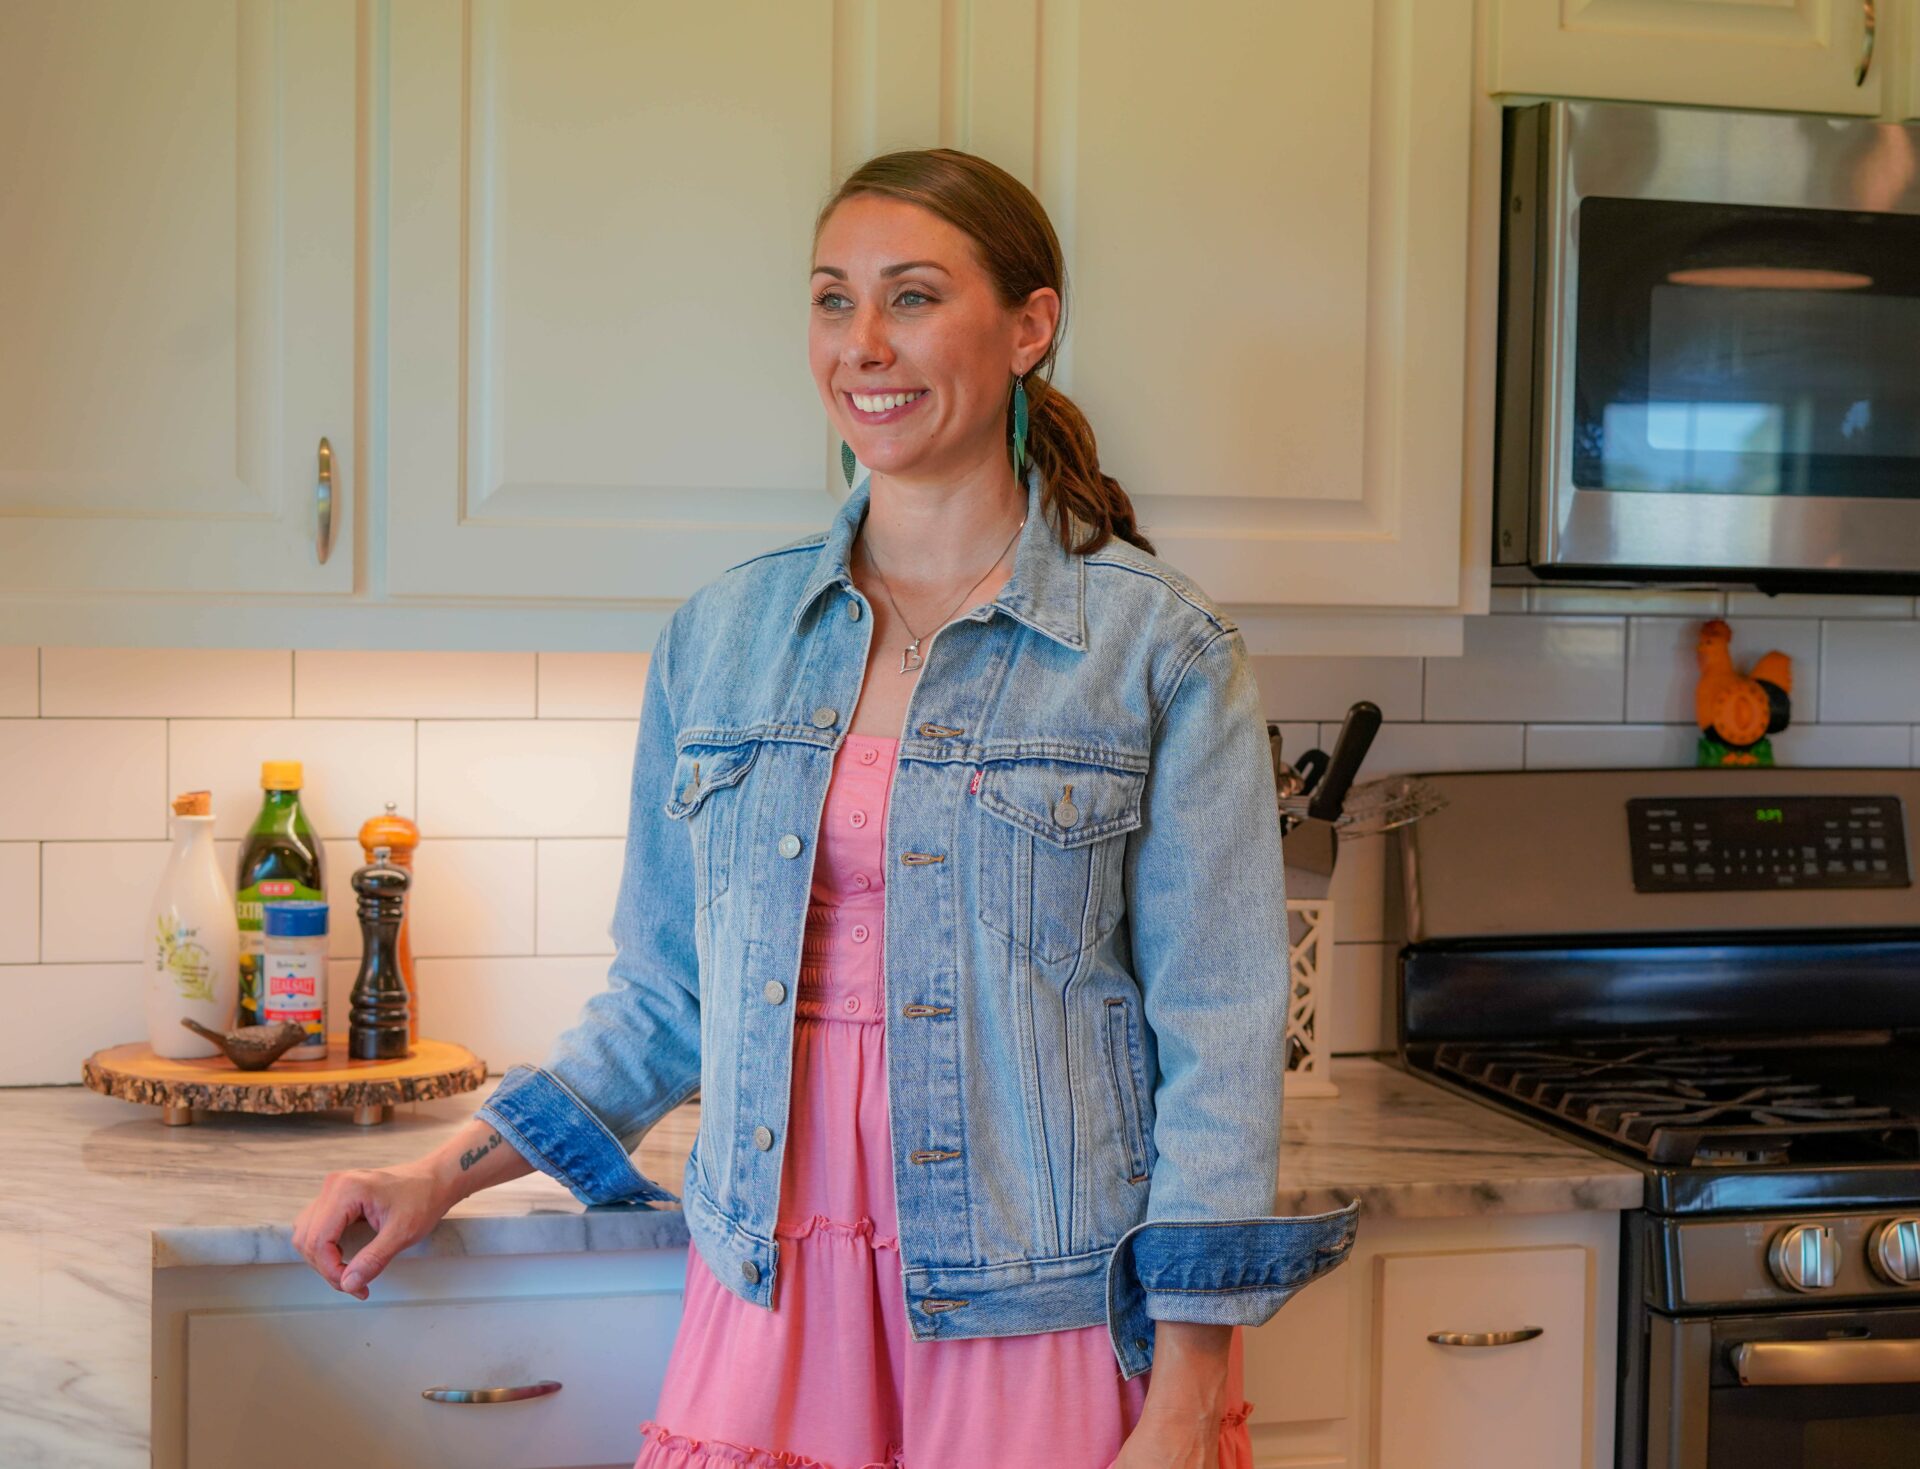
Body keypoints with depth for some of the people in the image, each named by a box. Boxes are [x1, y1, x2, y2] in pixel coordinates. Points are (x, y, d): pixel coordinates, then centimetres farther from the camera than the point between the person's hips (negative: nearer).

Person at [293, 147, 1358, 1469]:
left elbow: (1216, 1030, -8)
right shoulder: (723, 635, 6)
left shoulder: (1157, 648, -6)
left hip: (1049, 1317, -3)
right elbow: (667, 997, 13)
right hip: (774, 1304, 3)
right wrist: (448, 1175, 6)